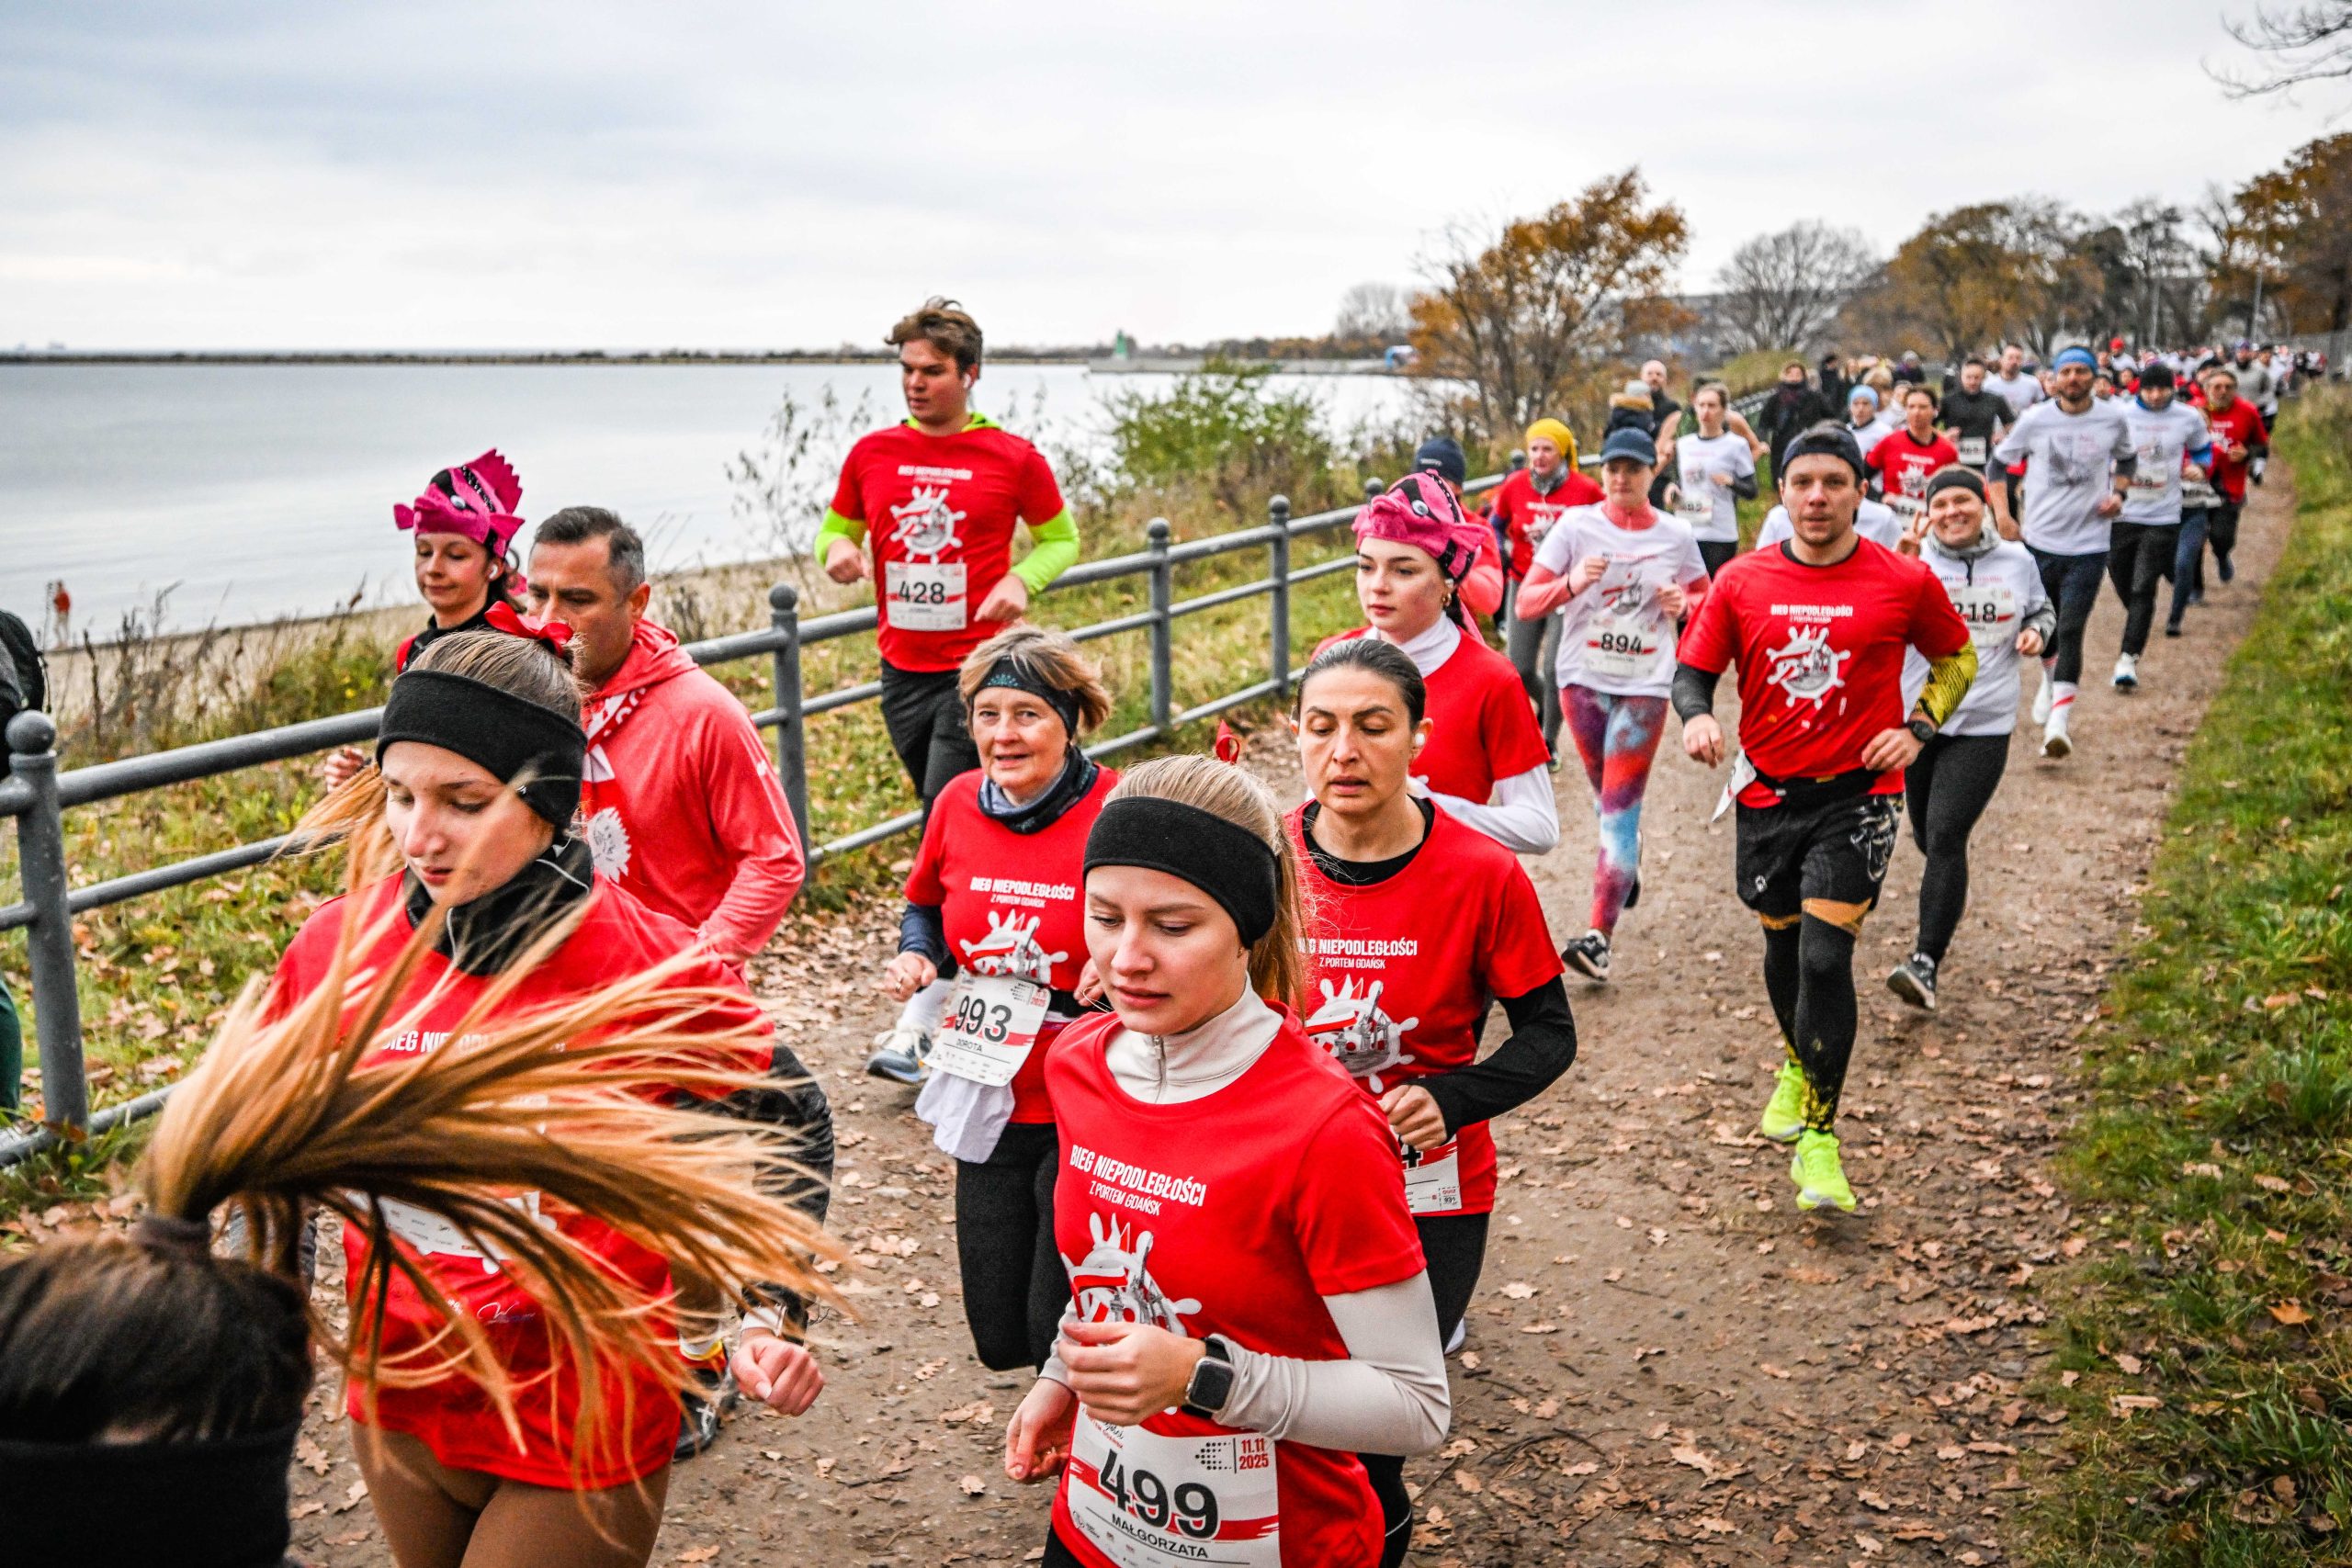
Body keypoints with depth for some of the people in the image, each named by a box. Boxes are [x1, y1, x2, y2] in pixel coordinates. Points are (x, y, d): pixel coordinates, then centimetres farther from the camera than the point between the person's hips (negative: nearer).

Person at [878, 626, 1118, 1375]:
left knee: (1061, 1332, -2)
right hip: (989, 1108, 5)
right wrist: (917, 957, -4)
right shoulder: (958, 805, -2)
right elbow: (925, 904, 17)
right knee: (1000, 1338, 15)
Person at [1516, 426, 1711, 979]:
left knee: (1620, 809, -9)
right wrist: (1570, 585, -24)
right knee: (1607, 800, 16)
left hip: (1644, 686, -2)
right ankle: (1629, 864, 48)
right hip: (1583, 678, 2)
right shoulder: (1576, 526, -2)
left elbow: (1705, 598, 15)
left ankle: (1599, 937, -13)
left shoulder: (1676, 536, 1)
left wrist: (1683, 603, -8)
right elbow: (1526, 601, -5)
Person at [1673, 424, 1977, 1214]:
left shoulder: (1905, 581, -5)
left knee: (1825, 956, -12)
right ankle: (1799, 1065, 48)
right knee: (1784, 947, 18)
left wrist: (1917, 729, -4)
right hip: (1767, 794, 3)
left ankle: (1819, 1136, -1)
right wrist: (1697, 716, -20)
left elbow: (1957, 657, 11)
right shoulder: (1741, 581, -2)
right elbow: (1692, 669, 3)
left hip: (1857, 794, -3)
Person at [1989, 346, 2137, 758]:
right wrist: (2002, 514, -2)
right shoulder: (2034, 420, -3)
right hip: (2038, 539, 1)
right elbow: (1999, 461, 8)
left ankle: (2058, 721, -12)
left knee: (2070, 631, -11)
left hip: (2089, 544, -1)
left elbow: (2126, 459, 20)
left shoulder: (2113, 419, 0)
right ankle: (2050, 678, 46)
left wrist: (2118, 493, 1)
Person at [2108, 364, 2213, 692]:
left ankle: (2128, 659, -12)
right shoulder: (2120, 416, -2)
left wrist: (2199, 467, -1)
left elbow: (2202, 449, 20)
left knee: (2143, 590, -11)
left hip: (2162, 519, -1)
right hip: (2121, 514, 1)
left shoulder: (2188, 418, 2)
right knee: (2123, 586, 10)